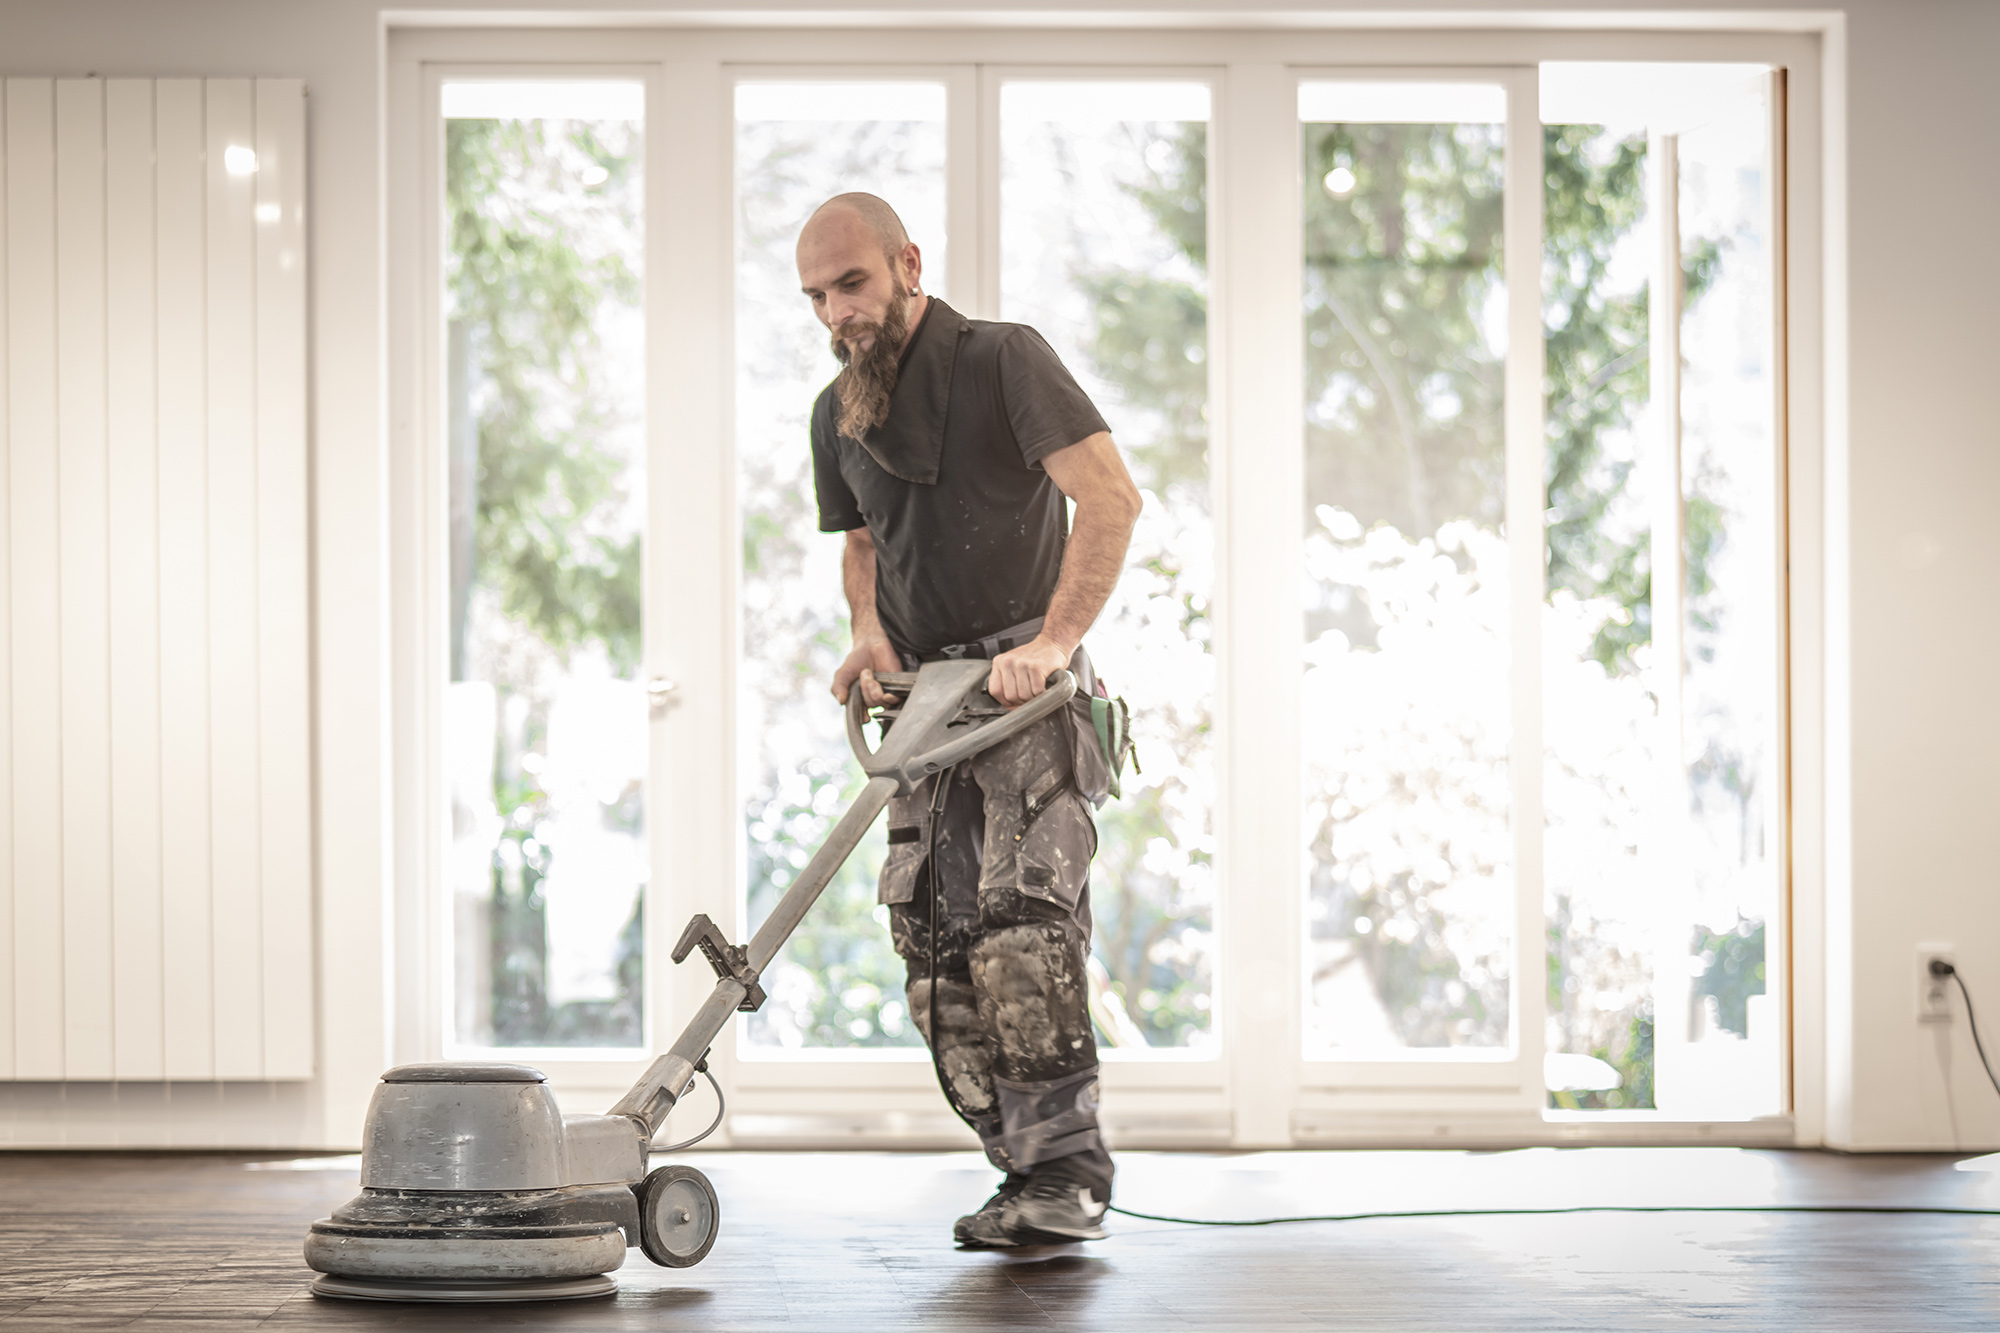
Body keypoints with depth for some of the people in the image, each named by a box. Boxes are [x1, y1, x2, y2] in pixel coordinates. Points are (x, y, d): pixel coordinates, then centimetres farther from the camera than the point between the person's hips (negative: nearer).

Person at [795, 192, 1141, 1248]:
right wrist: (870, 631, 6)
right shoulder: (838, 414, 13)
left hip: (1026, 684, -7)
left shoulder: (1001, 360, -9)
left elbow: (1111, 497, -19)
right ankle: (1031, 1177, 4)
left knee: (1020, 922, -20)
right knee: (934, 943, -1)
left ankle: (1067, 1175, -18)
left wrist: (1053, 641, -28)